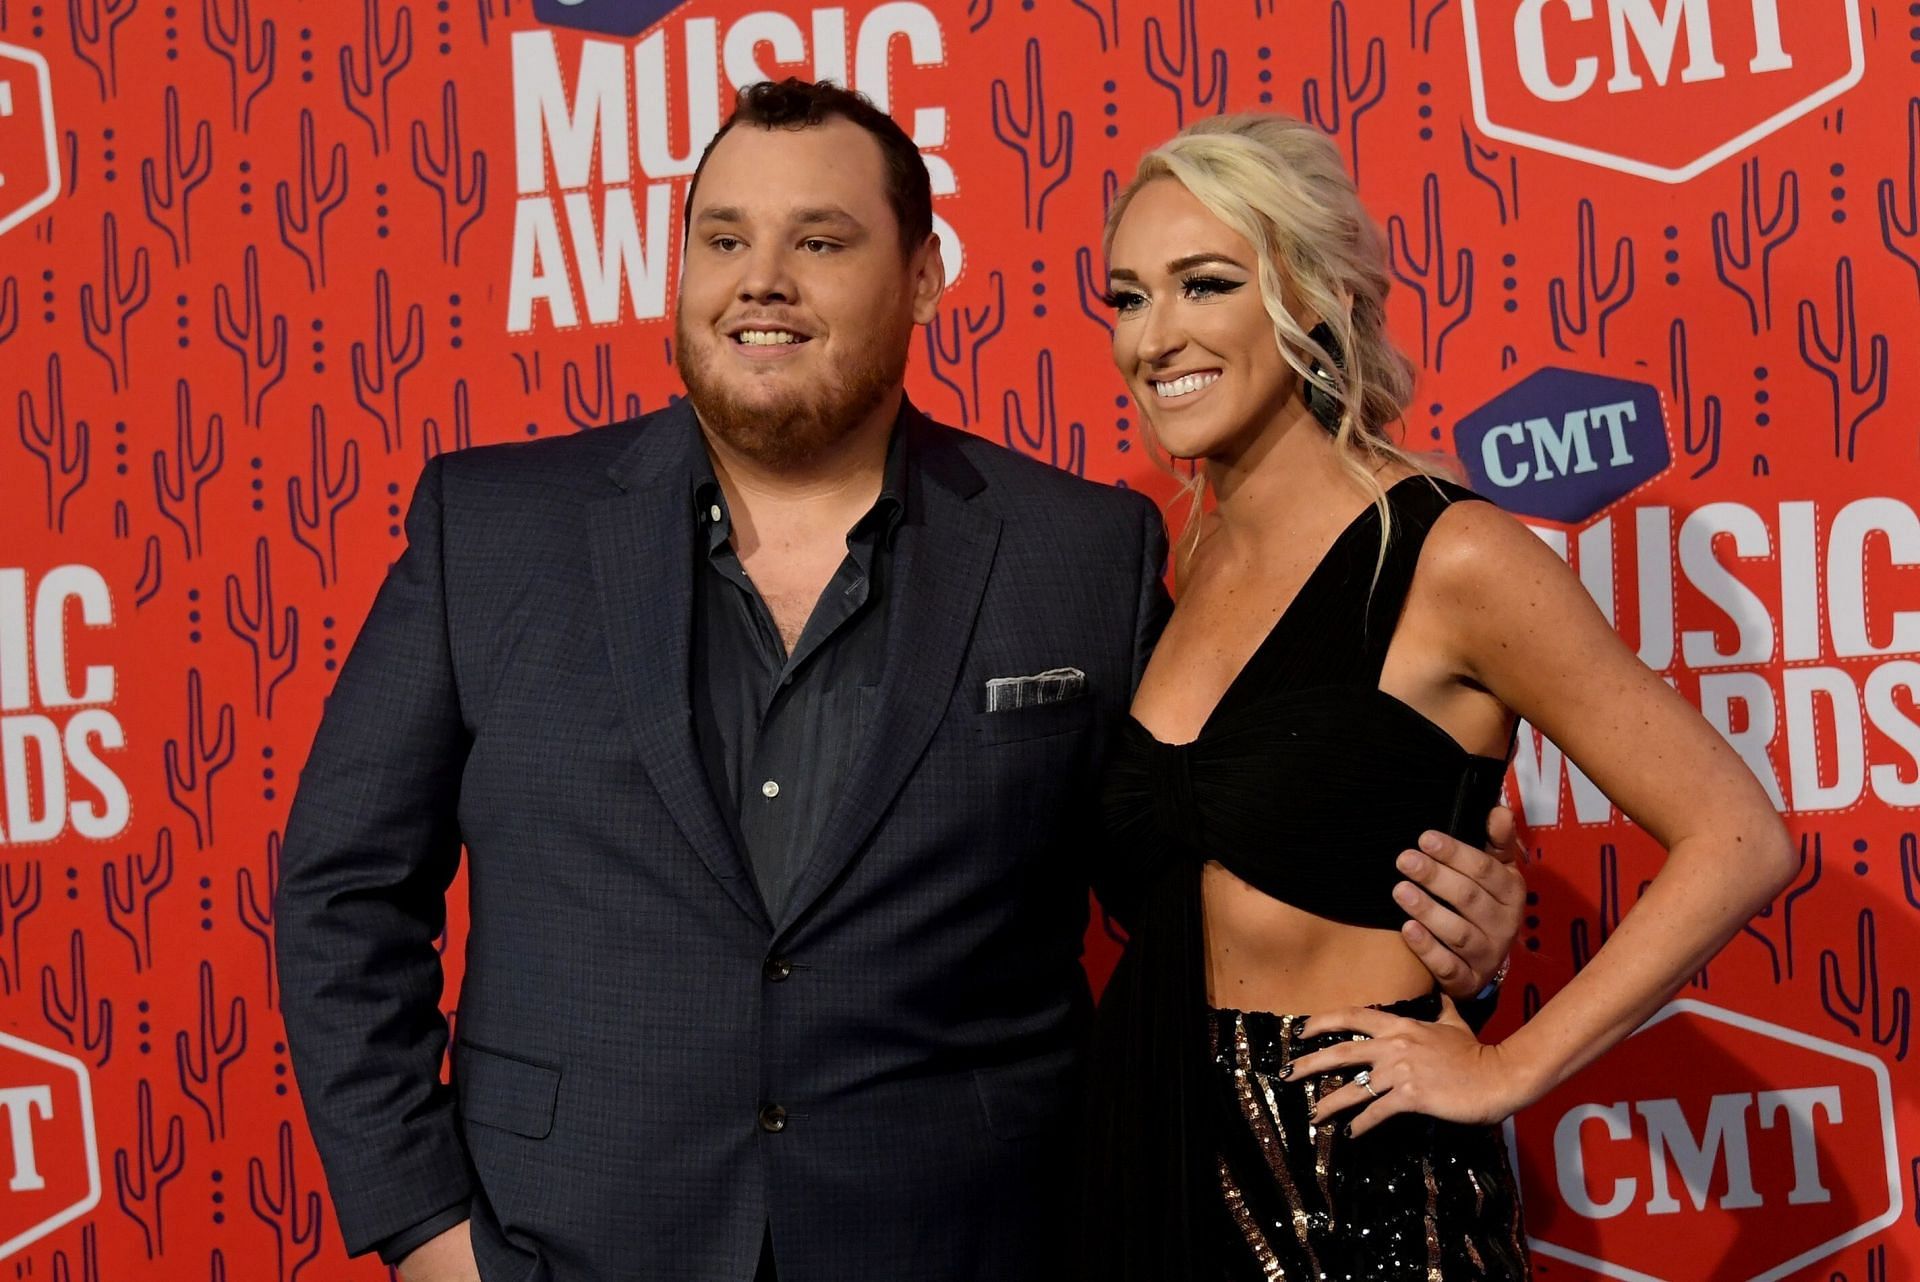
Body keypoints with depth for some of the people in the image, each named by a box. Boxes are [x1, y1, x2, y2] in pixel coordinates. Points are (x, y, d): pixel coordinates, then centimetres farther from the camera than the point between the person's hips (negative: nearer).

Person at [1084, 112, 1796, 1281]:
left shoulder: (1449, 558, -13)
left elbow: (1739, 842, -13)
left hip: (1360, 1182, -6)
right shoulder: (1191, 563, 6)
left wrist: (1507, 1070, -13)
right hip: (1154, 1156, 6)